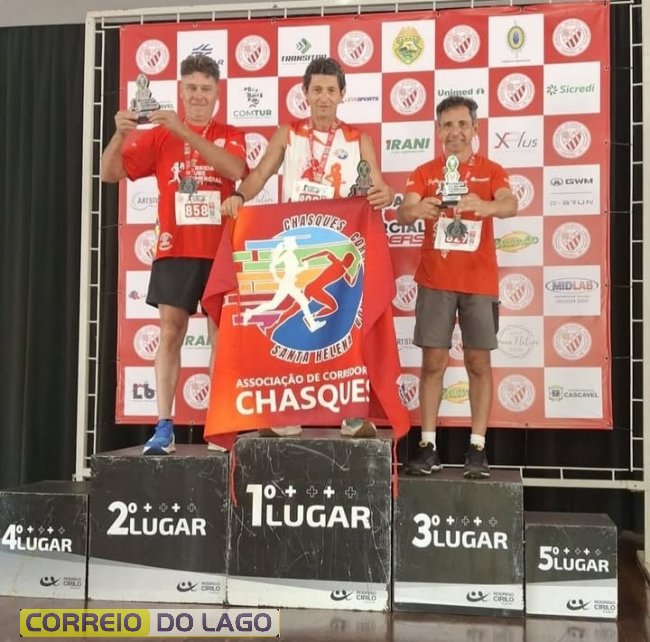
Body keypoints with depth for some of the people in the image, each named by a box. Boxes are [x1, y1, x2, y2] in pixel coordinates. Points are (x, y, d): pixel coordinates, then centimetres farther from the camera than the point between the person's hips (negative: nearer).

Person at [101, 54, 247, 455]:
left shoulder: (230, 136, 7)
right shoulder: (159, 136, 8)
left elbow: (234, 169, -17)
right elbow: (110, 173, 3)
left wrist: (184, 131, -22)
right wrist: (121, 134, -15)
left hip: (219, 250, 0)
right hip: (175, 249, 0)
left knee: (220, 334, 2)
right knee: (170, 333, -3)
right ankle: (164, 427, -3)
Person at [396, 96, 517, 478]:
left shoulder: (490, 171, 5)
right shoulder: (425, 173, 7)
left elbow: (511, 205, -14)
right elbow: (404, 214, -7)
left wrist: (484, 206, -37)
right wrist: (416, 210, -32)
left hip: (480, 281, -1)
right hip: (435, 280, 1)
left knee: (479, 363, 1)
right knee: (434, 362, 1)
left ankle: (478, 447, 7)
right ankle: (428, 446, 5)